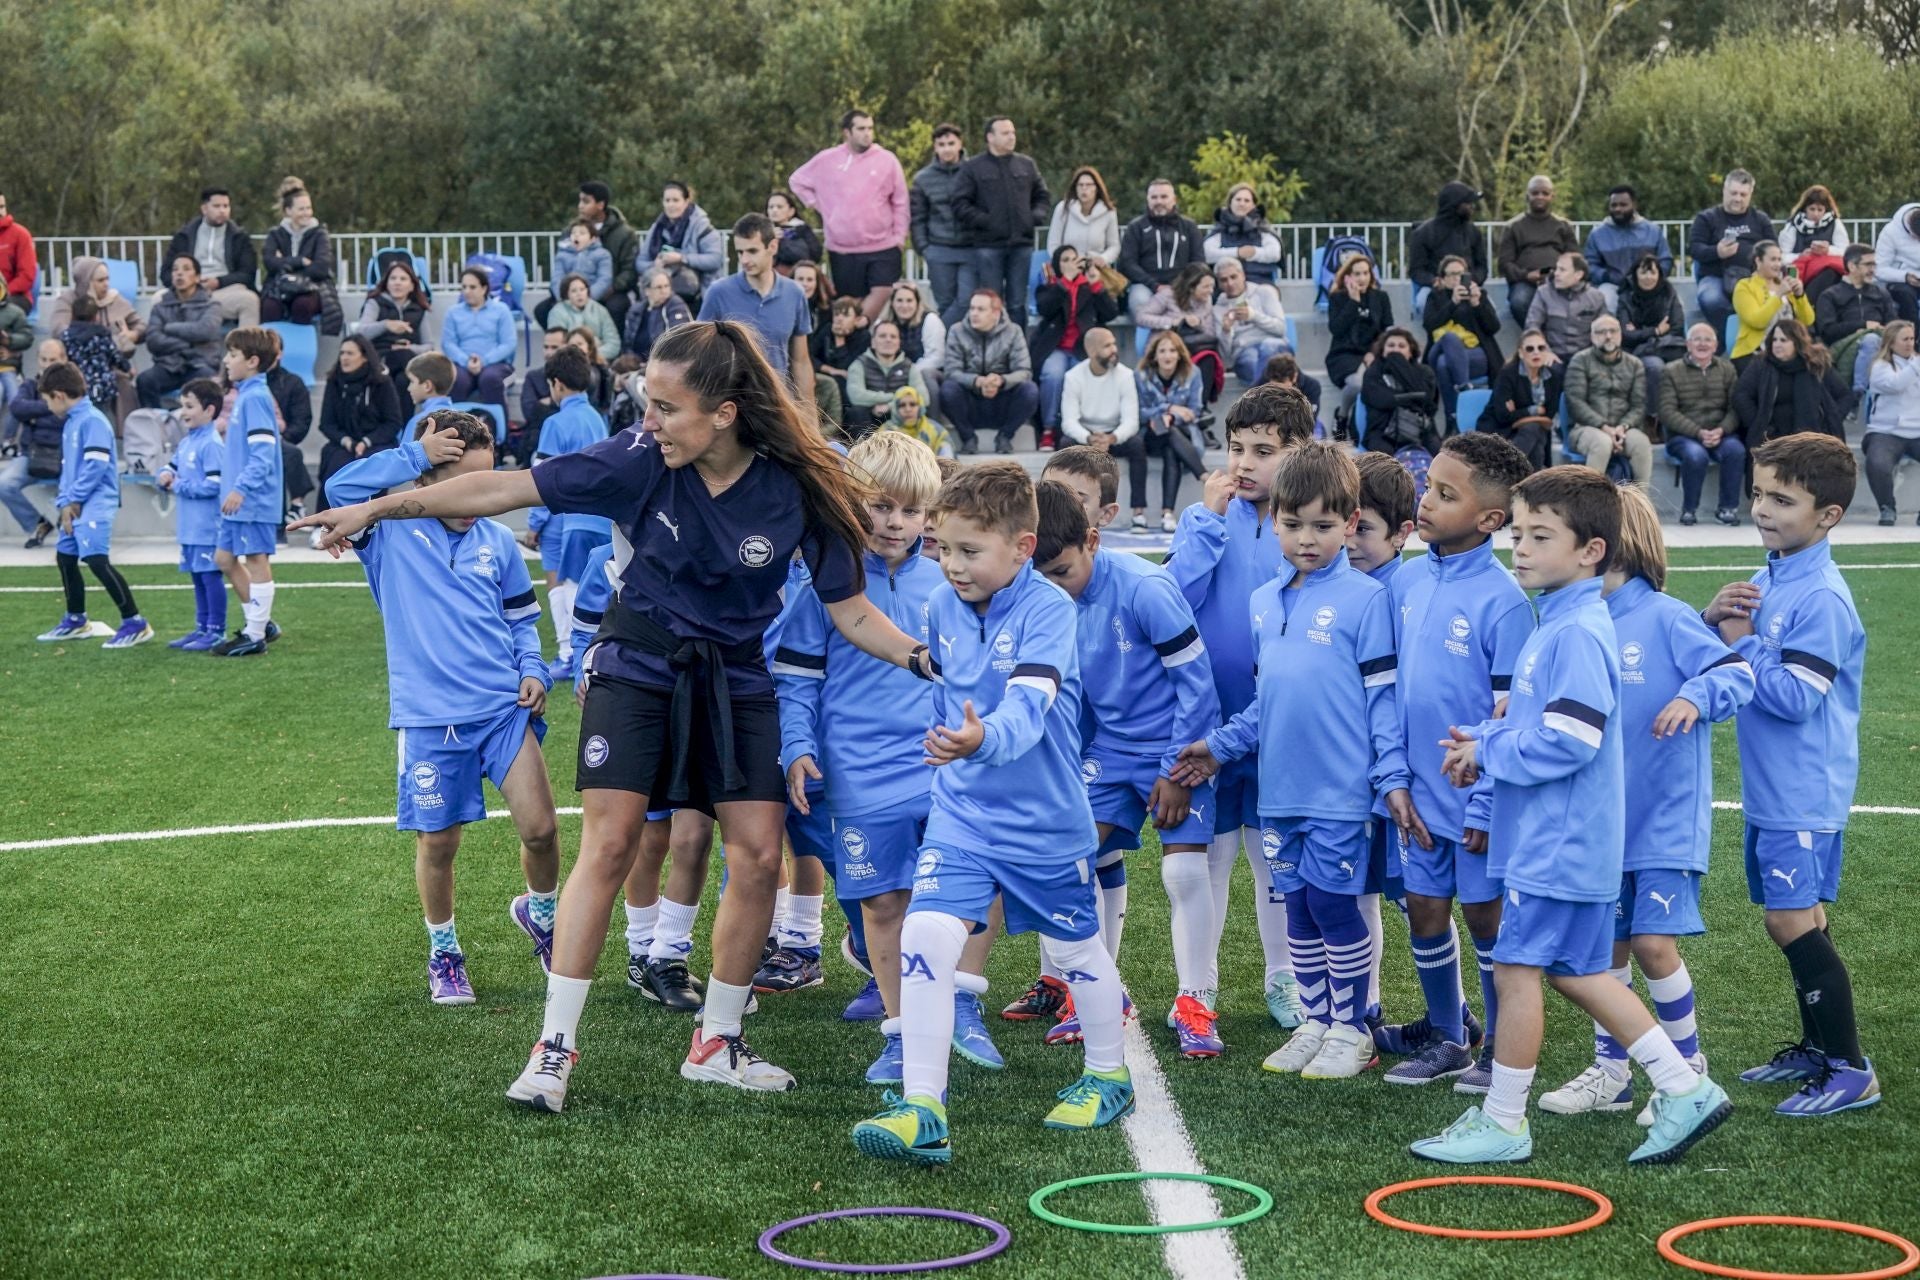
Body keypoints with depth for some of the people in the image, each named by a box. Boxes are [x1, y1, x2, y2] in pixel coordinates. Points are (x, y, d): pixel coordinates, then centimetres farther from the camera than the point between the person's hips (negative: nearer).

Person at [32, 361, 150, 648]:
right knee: (64, 557, 19)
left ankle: (135, 623, -19)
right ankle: (76, 621, 35)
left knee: (97, 560, -20)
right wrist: (64, 503, 5)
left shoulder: (92, 420, -13)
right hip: (75, 506, 10)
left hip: (95, 504, -10)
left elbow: (96, 464, -20)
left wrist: (73, 499, -14)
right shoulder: (70, 423, 16)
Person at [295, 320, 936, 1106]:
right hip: (637, 668, -1)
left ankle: (717, 1043, 16)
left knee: (758, 857, -2)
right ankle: (554, 1047, -3)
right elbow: (506, 489, -14)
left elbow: (850, 611, -7)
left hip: (735, 680, 1)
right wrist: (380, 507, -15)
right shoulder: (641, 462, -17)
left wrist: (924, 659, -22)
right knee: (608, 844, -9)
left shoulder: (794, 490, -16)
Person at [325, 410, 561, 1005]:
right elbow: (341, 487, -20)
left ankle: (541, 913, 25)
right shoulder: (392, 530, -2)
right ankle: (443, 952, 27)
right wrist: (415, 456, -20)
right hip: (429, 716, -2)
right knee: (437, 842, 6)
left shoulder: (498, 541, 8)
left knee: (540, 827, -6)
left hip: (504, 705, 2)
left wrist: (533, 671, 1)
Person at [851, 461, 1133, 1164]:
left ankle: (1107, 1074, 41)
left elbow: (1028, 707, -35)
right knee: (924, 935, -16)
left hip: (1045, 817, -4)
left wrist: (984, 739, -54)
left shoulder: (1047, 608, -20)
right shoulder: (941, 607, -2)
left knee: (1075, 948, 16)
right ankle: (922, 1110, -15)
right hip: (960, 811, 4)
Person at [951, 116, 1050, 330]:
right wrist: (984, 221, -14)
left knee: (1018, 304, 7)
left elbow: (1043, 197, 20)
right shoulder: (972, 168, 1)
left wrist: (1036, 217, 1)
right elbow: (960, 204, -4)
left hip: (1022, 244, 4)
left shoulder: (1027, 165, 13)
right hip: (988, 246, -3)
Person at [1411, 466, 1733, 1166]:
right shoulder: (1557, 624, 13)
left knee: (1516, 967, -2)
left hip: (1559, 845, -10)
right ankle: (1685, 1090, 19)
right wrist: (1486, 738, 5)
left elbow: (1568, 741, -25)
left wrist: (1488, 754, -13)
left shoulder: (1576, 634, -19)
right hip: (1573, 844, 10)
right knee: (1577, 971, 15)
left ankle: (1502, 1123, 9)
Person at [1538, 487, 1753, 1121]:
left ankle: (1689, 1067, 10)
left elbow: (1737, 673, -18)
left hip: (1666, 819, -6)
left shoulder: (1665, 618, -12)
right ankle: (1610, 1072, 25)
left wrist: (1695, 697, -36)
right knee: (1607, 946, 11)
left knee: (1653, 943, -10)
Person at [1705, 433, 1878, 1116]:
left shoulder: (1821, 599, -19)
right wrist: (1715, 619, -4)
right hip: (1769, 791, 9)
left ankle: (1851, 1071, -3)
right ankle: (1816, 1048, 28)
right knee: (1793, 919, 16)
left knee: (1793, 920, -10)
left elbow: (1794, 696, -25)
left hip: (1805, 796, -9)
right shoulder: (1770, 580, 10)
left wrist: (1742, 642, -15)